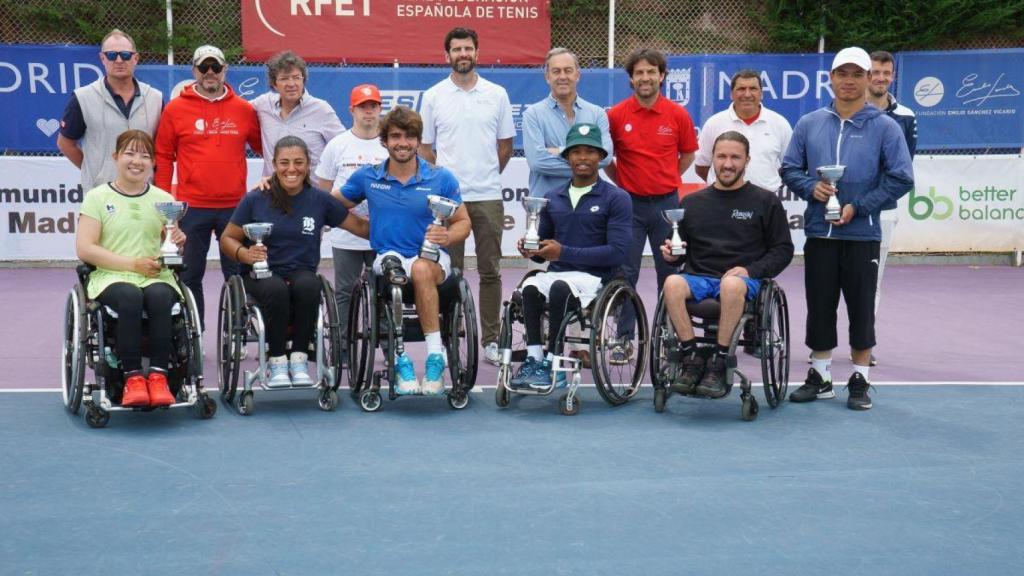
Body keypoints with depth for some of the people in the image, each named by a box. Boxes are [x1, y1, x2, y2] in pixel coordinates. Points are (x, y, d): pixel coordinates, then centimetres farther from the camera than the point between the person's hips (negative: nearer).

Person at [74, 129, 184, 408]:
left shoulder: (163, 199, 14)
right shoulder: (97, 197, 5)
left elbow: (172, 249, 18)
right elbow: (84, 249, -4)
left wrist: (178, 243, -8)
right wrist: (133, 264, -12)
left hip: (156, 277, 2)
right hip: (111, 277, -2)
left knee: (160, 297, -33)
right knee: (130, 297, -36)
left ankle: (158, 375, -29)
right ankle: (132, 377, -29)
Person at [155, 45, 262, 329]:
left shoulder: (244, 109, 5)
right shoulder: (175, 109, 2)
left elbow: (263, 146, 16)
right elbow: (163, 156, 5)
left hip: (234, 206, 1)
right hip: (192, 207, -1)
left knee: (237, 274, 6)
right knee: (190, 274, 7)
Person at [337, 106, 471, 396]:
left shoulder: (441, 179, 3)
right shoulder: (367, 177, 8)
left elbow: (463, 222, 7)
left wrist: (448, 236, -16)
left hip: (434, 257, -1)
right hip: (388, 255, 1)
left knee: (421, 269, -38)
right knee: (391, 264, -37)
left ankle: (435, 357, -34)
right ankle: (400, 360, -30)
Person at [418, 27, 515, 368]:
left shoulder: (496, 94, 6)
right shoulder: (433, 96, 4)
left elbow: (505, 144, 13)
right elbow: (424, 147, 9)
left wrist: (486, 175, 11)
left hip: (488, 197, 1)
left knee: (490, 272, 5)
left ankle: (490, 340, 12)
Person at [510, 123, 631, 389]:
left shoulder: (616, 198, 0)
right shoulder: (553, 198, 17)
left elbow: (617, 253, -10)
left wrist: (564, 252, -15)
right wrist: (532, 250, -2)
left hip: (595, 277, -4)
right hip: (556, 273, 4)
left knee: (560, 286, -36)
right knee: (531, 287, -30)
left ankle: (552, 363, -26)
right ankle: (534, 359, -28)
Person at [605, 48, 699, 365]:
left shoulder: (678, 115, -1)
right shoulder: (616, 115, -3)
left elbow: (688, 154, 12)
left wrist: (666, 180, 8)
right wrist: (622, 182, 4)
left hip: (666, 203, 1)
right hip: (629, 204, -1)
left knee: (669, 273, 7)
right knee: (625, 274, 0)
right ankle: (624, 339, 7)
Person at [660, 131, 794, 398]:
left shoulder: (766, 201, 10)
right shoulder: (692, 203, 18)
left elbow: (783, 250, 7)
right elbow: (682, 251, 23)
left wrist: (750, 270, -9)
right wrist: (671, 254, -2)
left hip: (744, 280, -2)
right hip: (699, 276, 2)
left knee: (732, 285, -39)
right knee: (673, 283, -33)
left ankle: (718, 363, -28)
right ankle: (691, 358, -25)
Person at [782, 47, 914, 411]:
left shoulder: (884, 127, -1)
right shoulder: (809, 124, 7)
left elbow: (901, 178, -4)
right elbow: (789, 169, 11)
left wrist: (859, 207, -13)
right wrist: (810, 187, -10)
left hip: (861, 234, -2)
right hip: (819, 233, 2)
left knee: (861, 309, 5)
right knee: (820, 308, 9)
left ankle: (860, 380, 16)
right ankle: (820, 376, 22)